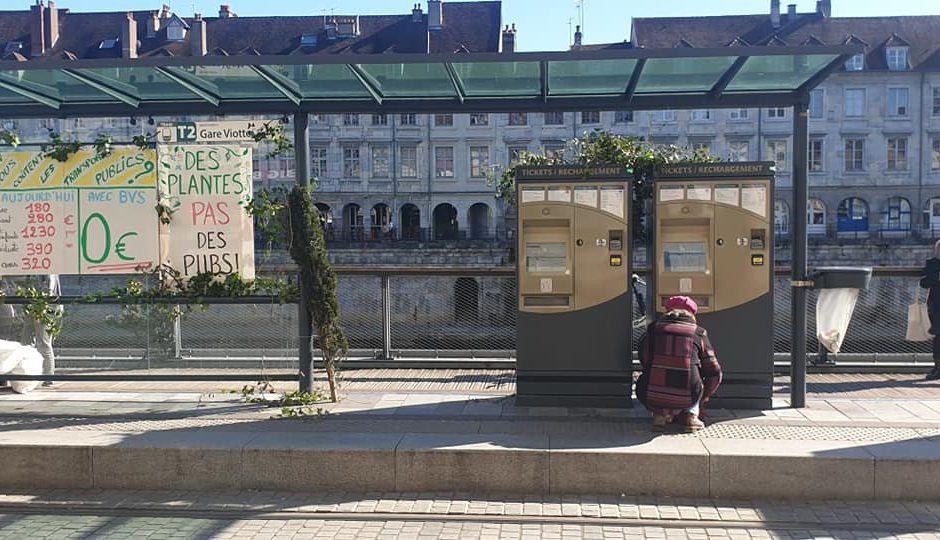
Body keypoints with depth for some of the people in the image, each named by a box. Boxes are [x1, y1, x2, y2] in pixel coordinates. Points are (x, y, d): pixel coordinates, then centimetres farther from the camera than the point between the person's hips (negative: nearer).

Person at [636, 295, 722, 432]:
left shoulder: (653, 328, 11)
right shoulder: (698, 333, 10)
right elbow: (714, 372, 16)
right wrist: (703, 399, 35)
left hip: (652, 399, 0)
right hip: (687, 400, 0)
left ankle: (660, 413, 13)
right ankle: (690, 413, 14)